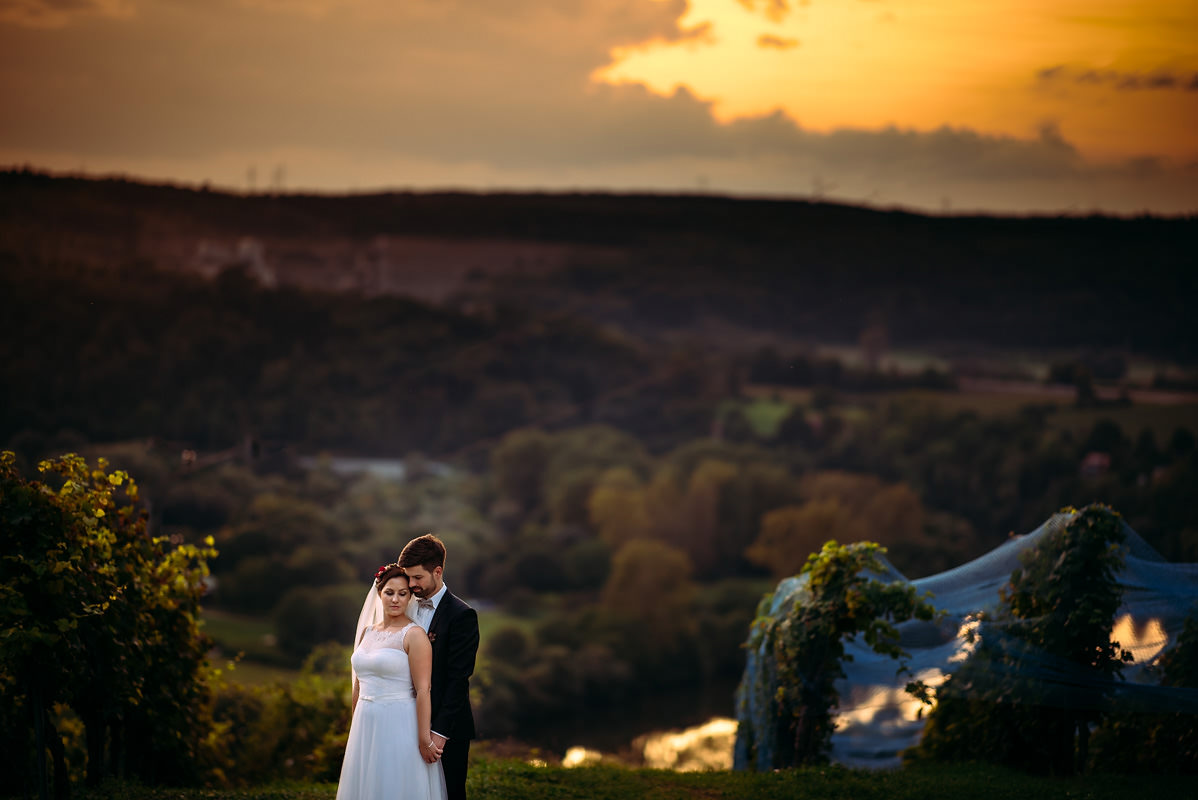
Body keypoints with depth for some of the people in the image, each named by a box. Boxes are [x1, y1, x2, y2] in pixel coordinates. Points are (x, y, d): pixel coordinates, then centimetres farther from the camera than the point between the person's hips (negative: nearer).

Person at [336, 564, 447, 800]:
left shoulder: (414, 635, -10)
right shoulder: (367, 632, 11)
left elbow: (423, 690, -15)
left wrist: (424, 740, -19)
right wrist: (354, 729, 18)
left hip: (400, 727, -7)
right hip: (366, 727, 7)